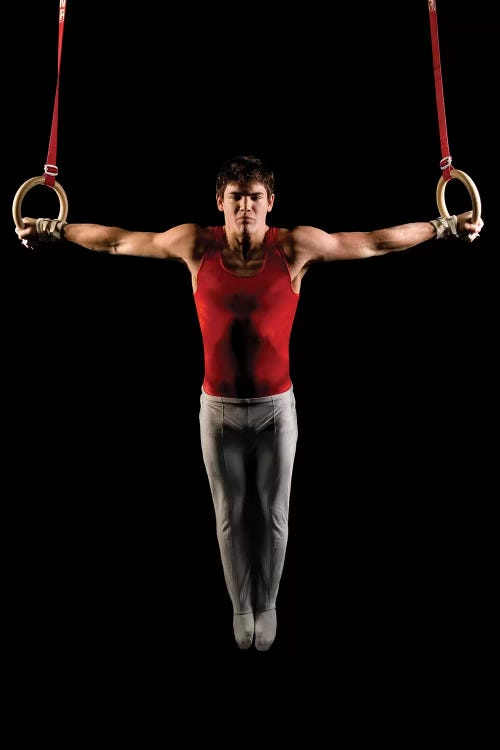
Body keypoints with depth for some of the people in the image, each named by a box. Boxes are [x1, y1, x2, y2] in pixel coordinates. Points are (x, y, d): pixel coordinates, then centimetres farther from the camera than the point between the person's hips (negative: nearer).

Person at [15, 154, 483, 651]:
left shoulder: (296, 247, -10)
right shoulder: (196, 245, -7)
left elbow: (374, 242, -2)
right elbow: (118, 241, 3)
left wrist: (445, 227, 0)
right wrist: (53, 230, 8)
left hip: (275, 406, 0)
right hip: (218, 407, 1)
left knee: (272, 514, 13)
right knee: (230, 514, 15)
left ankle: (267, 605, 37)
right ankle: (241, 605, 37)